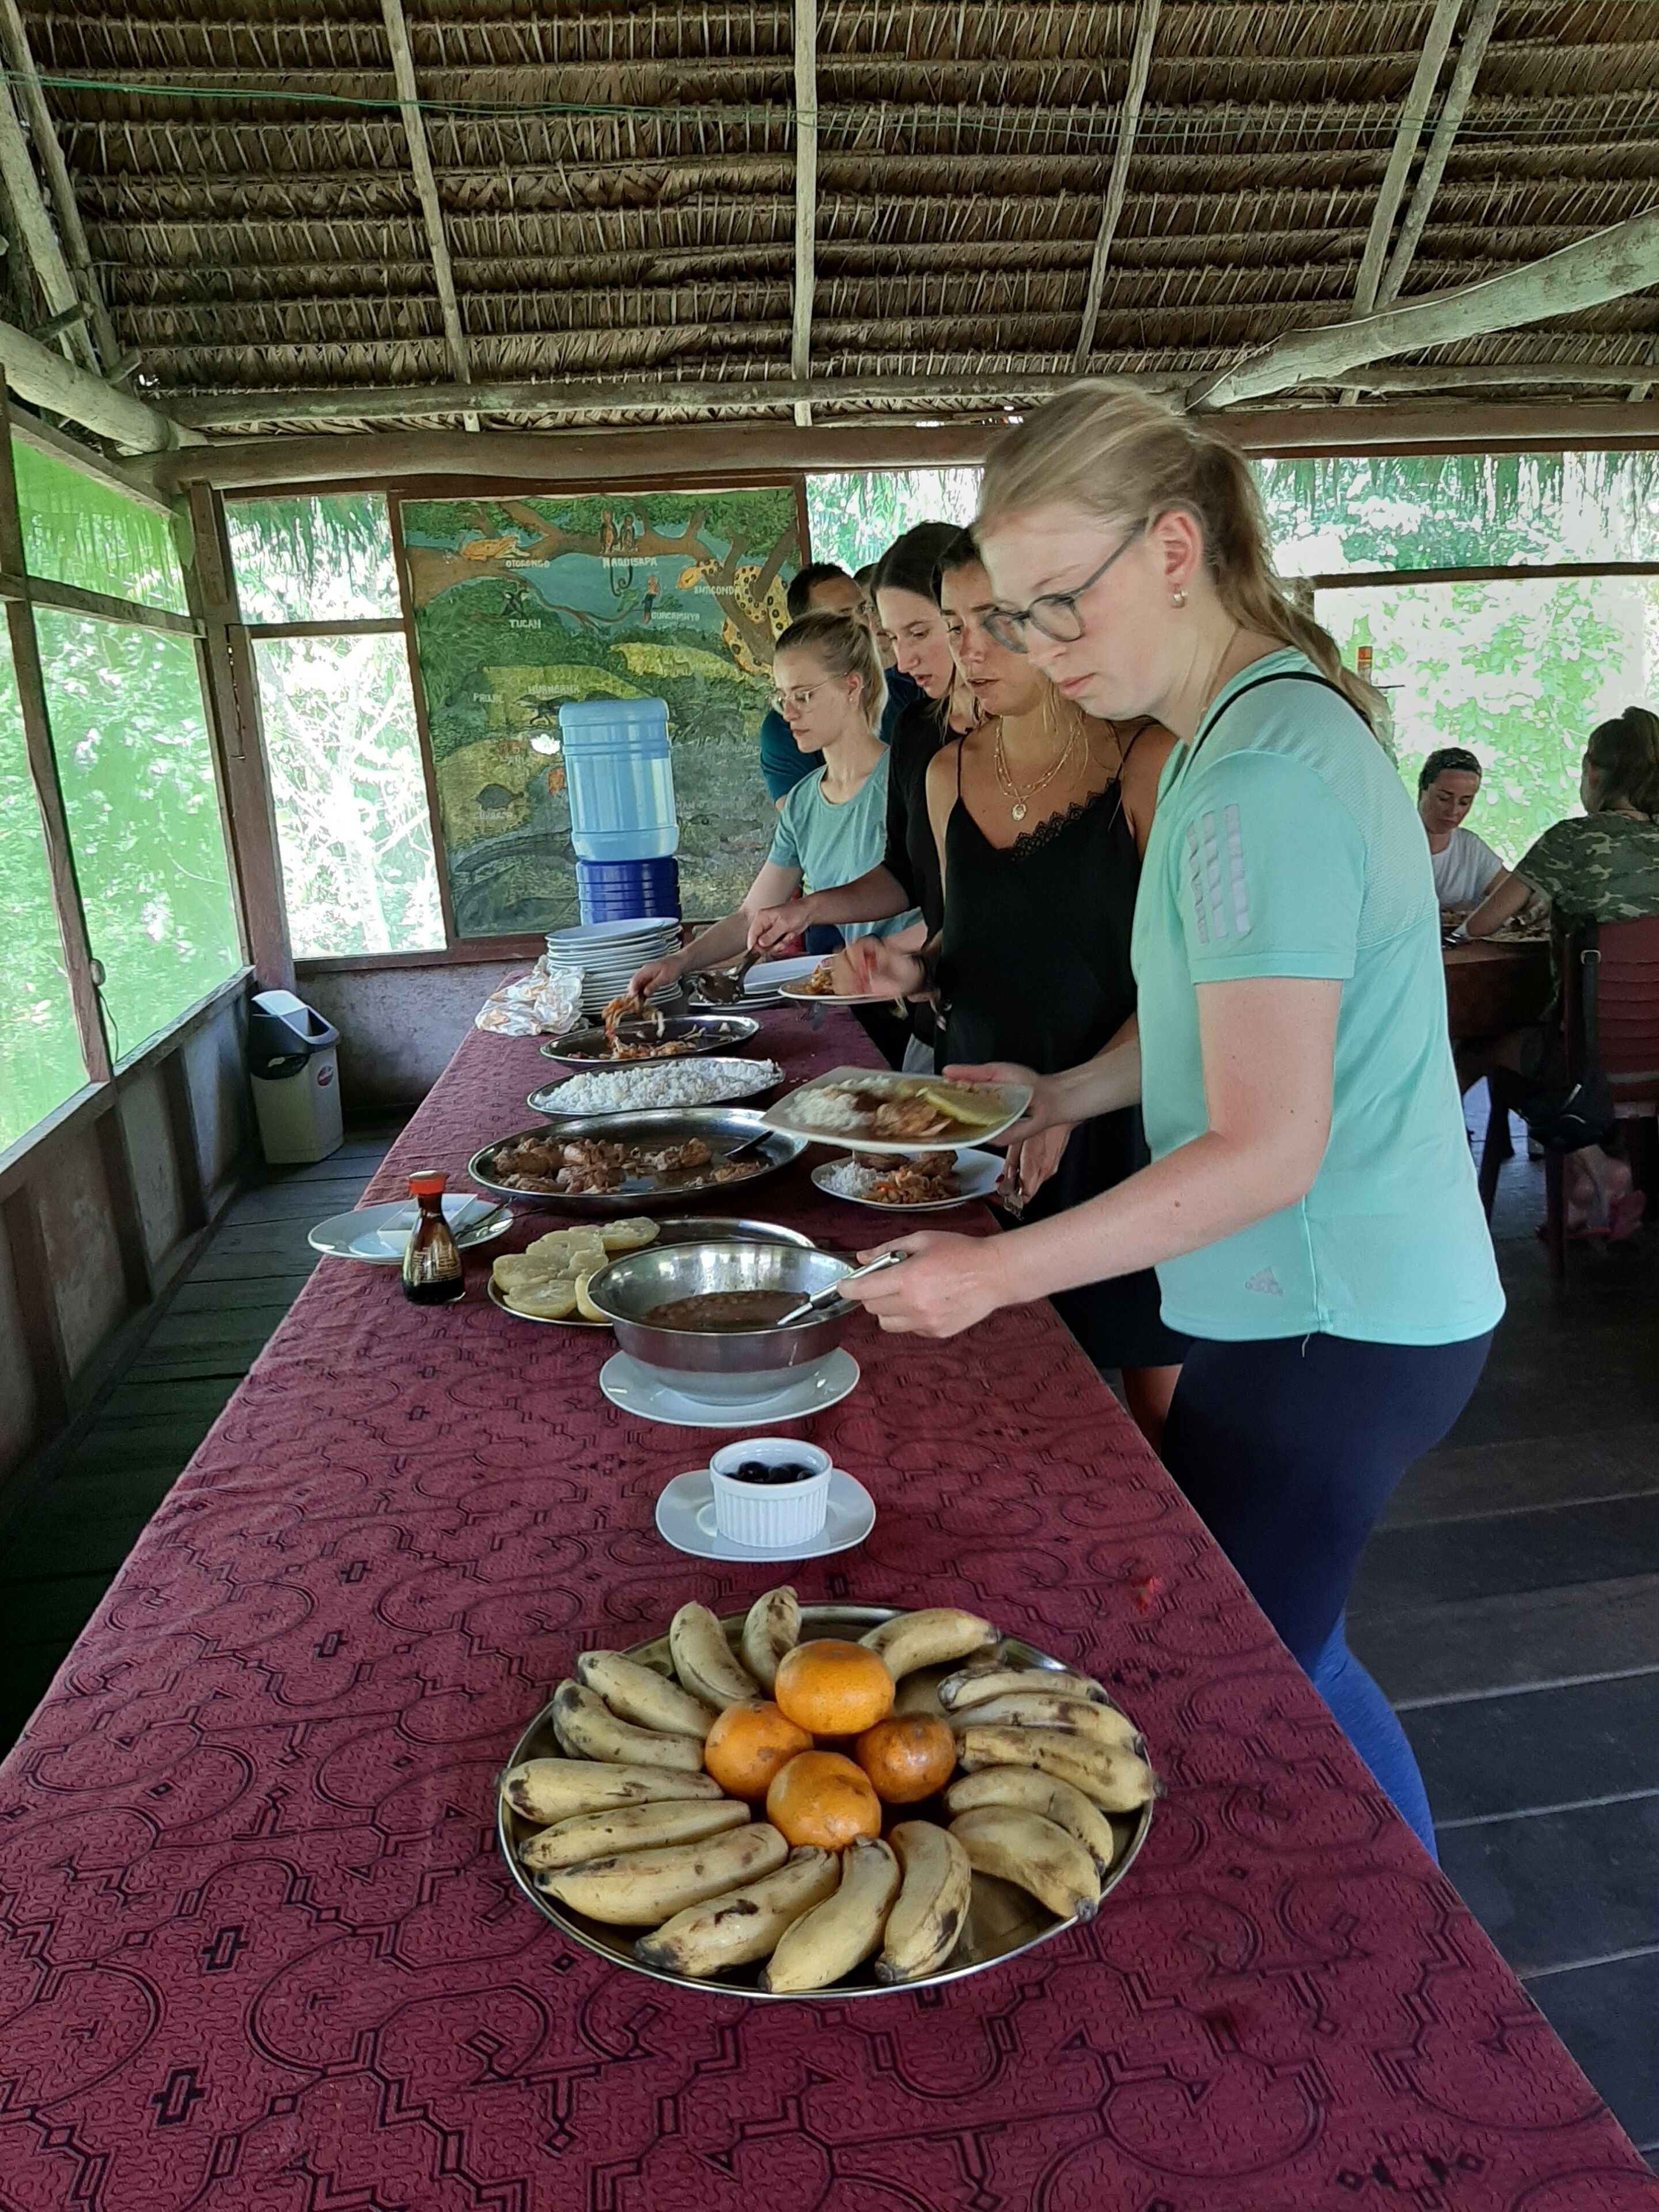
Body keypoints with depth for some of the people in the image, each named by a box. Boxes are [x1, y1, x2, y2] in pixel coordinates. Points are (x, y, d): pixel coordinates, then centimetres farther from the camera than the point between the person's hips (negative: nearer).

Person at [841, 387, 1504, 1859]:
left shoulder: (1261, 781, -22)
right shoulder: (1272, 722, 10)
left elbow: (1267, 1151, -25)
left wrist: (1001, 1273, -24)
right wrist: (1073, 1092, 10)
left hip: (1328, 1332, -10)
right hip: (1367, 1300, 10)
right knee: (1280, 1658, 24)